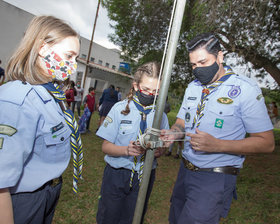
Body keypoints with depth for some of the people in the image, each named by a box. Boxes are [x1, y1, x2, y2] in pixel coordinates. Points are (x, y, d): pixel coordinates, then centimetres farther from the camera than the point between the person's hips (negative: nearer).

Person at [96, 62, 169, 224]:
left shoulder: (160, 114, -2)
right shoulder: (120, 108, -9)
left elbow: (162, 147, 4)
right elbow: (106, 146, -9)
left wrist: (158, 150, -19)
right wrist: (126, 150, -28)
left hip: (144, 176, 2)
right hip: (117, 174, -1)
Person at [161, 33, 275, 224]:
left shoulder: (246, 89, -13)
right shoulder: (192, 87, 7)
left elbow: (267, 143, -13)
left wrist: (217, 145, -27)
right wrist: (173, 133, -11)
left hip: (215, 178, -6)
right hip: (185, 171, 7)